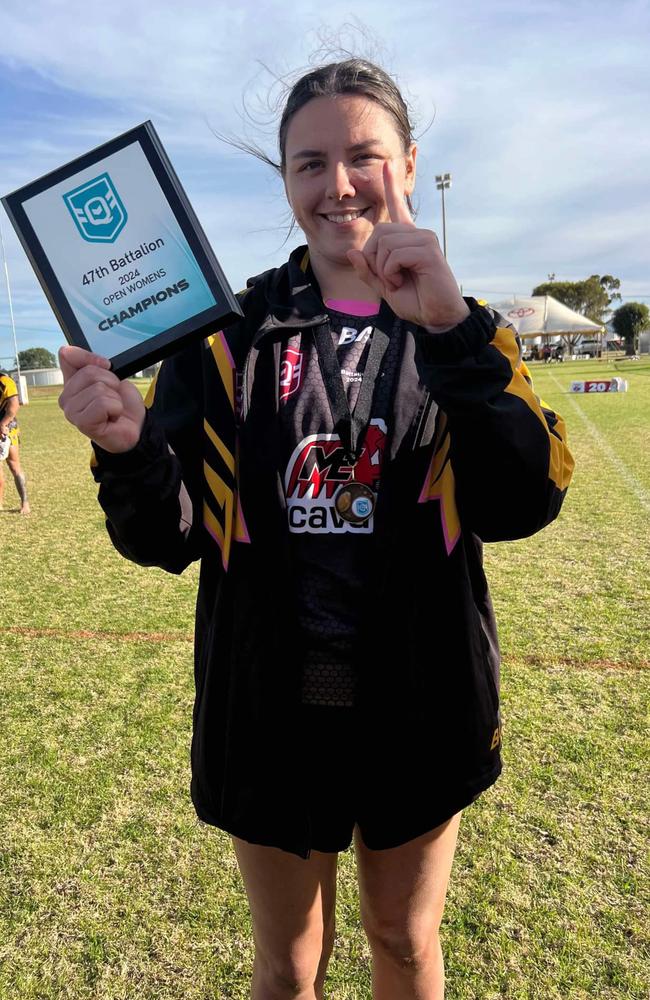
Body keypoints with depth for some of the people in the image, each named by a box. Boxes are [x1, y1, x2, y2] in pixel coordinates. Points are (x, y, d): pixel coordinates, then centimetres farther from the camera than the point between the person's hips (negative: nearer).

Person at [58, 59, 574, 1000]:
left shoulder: (463, 332, -1)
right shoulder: (231, 335, -4)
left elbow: (524, 504, -17)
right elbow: (170, 539, -7)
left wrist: (451, 331, -28)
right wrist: (129, 449, -28)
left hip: (419, 708, 2)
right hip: (273, 708, -1)